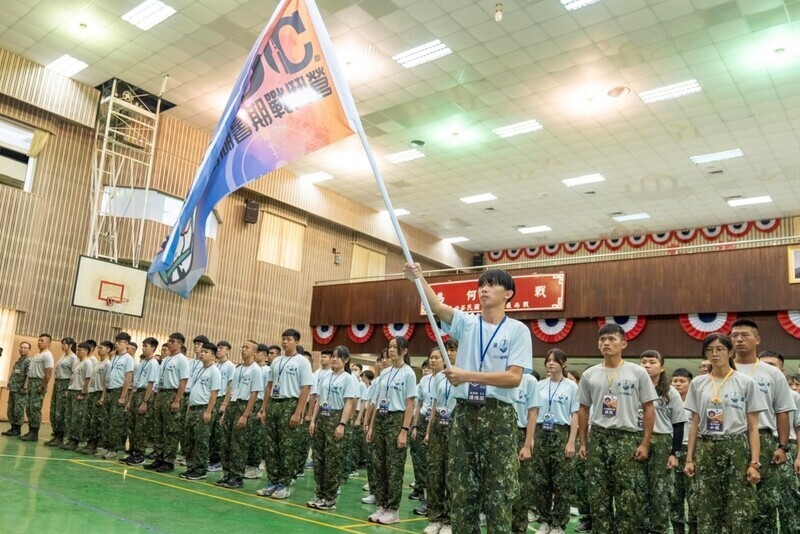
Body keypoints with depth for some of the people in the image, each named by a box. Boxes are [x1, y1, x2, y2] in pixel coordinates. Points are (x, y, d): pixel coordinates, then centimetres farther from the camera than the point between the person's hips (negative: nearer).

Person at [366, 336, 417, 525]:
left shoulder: (408, 373, -6)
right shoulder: (384, 373, 11)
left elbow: (409, 404, -9)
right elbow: (378, 401, 14)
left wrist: (404, 431, -14)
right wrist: (371, 426, 11)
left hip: (396, 420, -6)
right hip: (381, 419, 6)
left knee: (394, 467, -1)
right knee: (379, 466, 8)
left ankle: (392, 510, 8)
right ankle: (381, 506, 17)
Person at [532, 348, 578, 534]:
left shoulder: (571, 386, 0)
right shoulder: (540, 385, 8)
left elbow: (575, 416, -3)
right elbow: (534, 412, 10)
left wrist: (571, 442, -10)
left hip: (561, 434, -3)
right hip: (541, 434, 3)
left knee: (561, 483, 1)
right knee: (540, 481, 5)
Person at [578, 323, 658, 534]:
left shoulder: (637, 372, 0)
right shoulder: (589, 375, 7)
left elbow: (648, 409, 1)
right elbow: (583, 409, 14)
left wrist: (645, 443, -5)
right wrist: (583, 442, 9)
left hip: (627, 437, -3)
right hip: (597, 437, 3)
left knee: (629, 497, -1)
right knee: (598, 496, 7)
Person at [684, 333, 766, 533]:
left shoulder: (746, 382, 1)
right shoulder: (697, 383, 8)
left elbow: (753, 427, 0)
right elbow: (694, 424, 9)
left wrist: (754, 462, -7)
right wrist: (689, 458, 5)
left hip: (737, 448, -2)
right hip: (706, 450, 2)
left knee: (739, 512, -2)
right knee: (706, 511, 5)